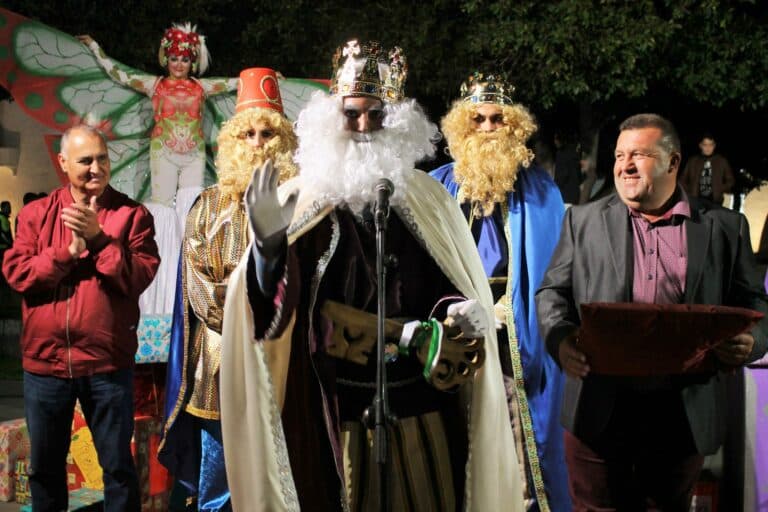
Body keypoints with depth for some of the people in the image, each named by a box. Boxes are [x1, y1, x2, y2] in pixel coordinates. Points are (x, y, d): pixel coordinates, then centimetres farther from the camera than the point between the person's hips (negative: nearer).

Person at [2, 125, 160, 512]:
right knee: (44, 463, 16)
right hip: (44, 360, 2)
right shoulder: (36, 213, 4)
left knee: (117, 463, 9)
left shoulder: (132, 215, -1)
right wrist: (69, 250, -16)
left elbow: (139, 277, -11)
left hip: (108, 362, -2)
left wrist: (99, 237, -19)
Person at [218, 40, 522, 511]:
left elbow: (464, 295, 7)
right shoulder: (301, 199, 2)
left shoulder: (429, 200, 6)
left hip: (421, 408, 1)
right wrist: (267, 241, -22)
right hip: (334, 410, -1)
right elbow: (271, 311, -5)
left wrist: (461, 317, -15)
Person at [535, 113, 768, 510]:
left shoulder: (726, 227, 7)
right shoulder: (583, 220, 9)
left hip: (686, 414, 0)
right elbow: (552, 291, 8)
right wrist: (560, 337, -13)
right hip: (600, 411, 0)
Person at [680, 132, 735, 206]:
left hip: (715, 201, 0)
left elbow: (730, 181, 13)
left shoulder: (722, 161, 8)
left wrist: (720, 191, -1)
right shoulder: (692, 161, 9)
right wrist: (689, 194, 4)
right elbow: (684, 180, 14)